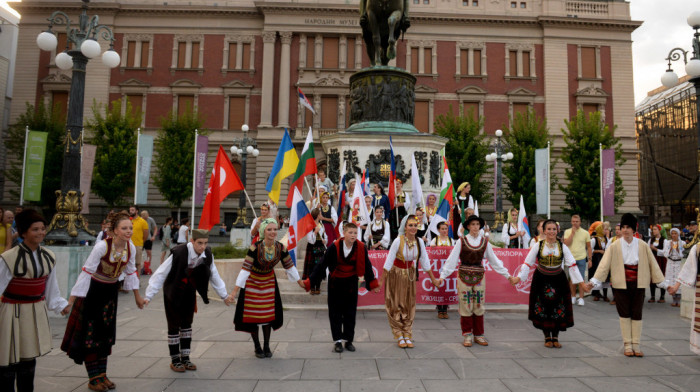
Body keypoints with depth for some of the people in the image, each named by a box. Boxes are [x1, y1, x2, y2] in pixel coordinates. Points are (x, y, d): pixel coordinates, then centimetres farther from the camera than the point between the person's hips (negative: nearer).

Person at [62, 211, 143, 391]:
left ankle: (102, 374, 23)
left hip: (111, 291, 5)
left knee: (106, 332, 12)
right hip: (93, 289, -5)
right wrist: (73, 297, -21)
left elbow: (131, 272, 4)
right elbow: (87, 271, -22)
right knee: (90, 331, 1)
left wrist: (137, 296, 11)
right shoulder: (102, 246, -26)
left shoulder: (131, 248, -10)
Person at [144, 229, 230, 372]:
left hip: (189, 292, 4)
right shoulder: (178, 253, -30)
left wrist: (224, 295, 6)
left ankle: (185, 358, 24)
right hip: (173, 292, -4)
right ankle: (175, 360, 18)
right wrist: (149, 296, -24)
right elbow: (161, 274, -24)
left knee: (187, 323, 11)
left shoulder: (207, 255, -16)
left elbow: (214, 275, -1)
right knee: (174, 325, 3)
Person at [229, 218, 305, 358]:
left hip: (269, 282, 3)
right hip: (252, 282, -3)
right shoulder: (255, 247, -29)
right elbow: (245, 269, -29)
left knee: (269, 314, 6)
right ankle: (257, 347, 22)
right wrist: (235, 291, -32)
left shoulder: (281, 248, -18)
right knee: (253, 315, 4)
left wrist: (300, 282, 5)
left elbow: (289, 266, -3)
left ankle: (266, 347, 23)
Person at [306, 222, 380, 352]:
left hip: (351, 283, 2)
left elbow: (367, 266, 3)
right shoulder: (334, 247, -18)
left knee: (350, 312, 8)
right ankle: (337, 341, 15)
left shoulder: (361, 248, -12)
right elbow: (322, 265, -12)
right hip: (335, 283, -1)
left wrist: (373, 284, 8)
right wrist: (309, 281, -14)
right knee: (335, 312, 4)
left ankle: (348, 340, 21)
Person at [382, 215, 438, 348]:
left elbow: (425, 261, 0)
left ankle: (407, 336, 20)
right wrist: (381, 280, -17)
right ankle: (399, 336, 15)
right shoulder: (398, 241, -20)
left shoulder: (419, 242, -9)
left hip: (410, 274, 4)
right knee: (396, 305, 2)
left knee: (409, 305, 8)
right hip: (396, 273, -3)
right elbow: (389, 261, -17)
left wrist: (433, 278, 5)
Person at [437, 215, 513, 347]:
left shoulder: (484, 242, 5)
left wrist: (507, 274, 10)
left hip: (479, 277, 2)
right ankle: (467, 335, 14)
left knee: (479, 306, 7)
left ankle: (478, 335, 20)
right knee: (466, 306, 2)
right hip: (464, 276, -2)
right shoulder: (461, 241, -2)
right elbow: (452, 259, -5)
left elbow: (494, 260, 11)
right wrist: (443, 275, -11)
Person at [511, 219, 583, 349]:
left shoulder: (563, 247, -4)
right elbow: (528, 263, -5)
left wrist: (581, 282, -8)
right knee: (543, 309, 2)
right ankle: (547, 338, 17)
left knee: (558, 309, 4)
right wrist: (519, 277, -14)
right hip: (541, 280, -1)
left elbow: (572, 265, -3)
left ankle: (555, 337, 21)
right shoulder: (538, 246, -7)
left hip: (558, 280, 1)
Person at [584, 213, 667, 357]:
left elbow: (653, 265, 6)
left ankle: (636, 344, 16)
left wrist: (663, 283, 5)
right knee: (624, 314, 4)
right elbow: (604, 264, -7)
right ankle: (627, 345, 15)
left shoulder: (643, 246, 0)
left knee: (637, 314, 6)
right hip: (620, 284, -1)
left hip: (638, 285, 1)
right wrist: (594, 281, -14)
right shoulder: (614, 246, -5)